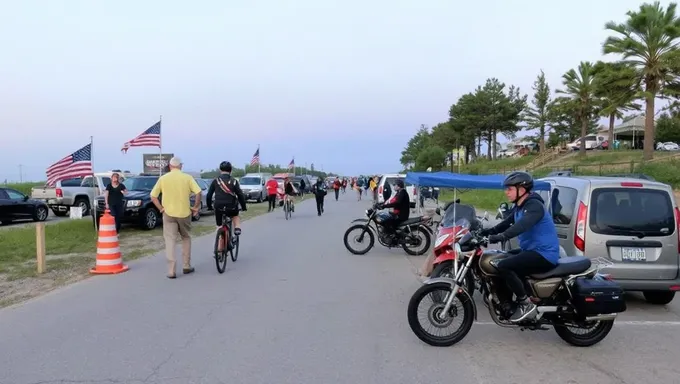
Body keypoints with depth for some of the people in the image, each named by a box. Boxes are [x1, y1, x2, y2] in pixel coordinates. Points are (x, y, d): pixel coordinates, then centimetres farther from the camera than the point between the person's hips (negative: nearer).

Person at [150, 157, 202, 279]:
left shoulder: (163, 178, 1)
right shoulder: (187, 177, -2)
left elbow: (153, 196, -1)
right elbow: (198, 192, -11)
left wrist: (161, 208, 6)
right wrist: (196, 207, 0)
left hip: (168, 213, 0)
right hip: (184, 213, 0)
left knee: (170, 241, 3)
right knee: (186, 238, 19)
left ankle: (171, 270, -6)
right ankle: (186, 266, 21)